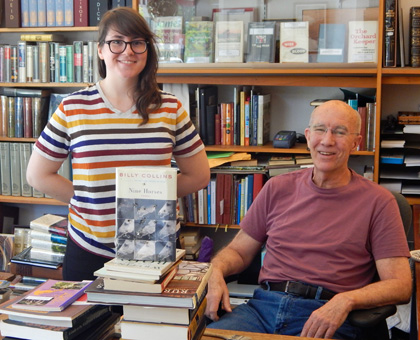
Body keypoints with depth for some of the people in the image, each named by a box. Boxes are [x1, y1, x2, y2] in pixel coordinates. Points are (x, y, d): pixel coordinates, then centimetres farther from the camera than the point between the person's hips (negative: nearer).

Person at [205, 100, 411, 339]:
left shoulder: (377, 201, 4)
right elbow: (239, 250, 19)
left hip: (328, 321, -2)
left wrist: (345, 300, -20)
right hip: (263, 306, 3)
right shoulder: (278, 188, 15)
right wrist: (216, 271, -4)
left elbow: (400, 285, -2)